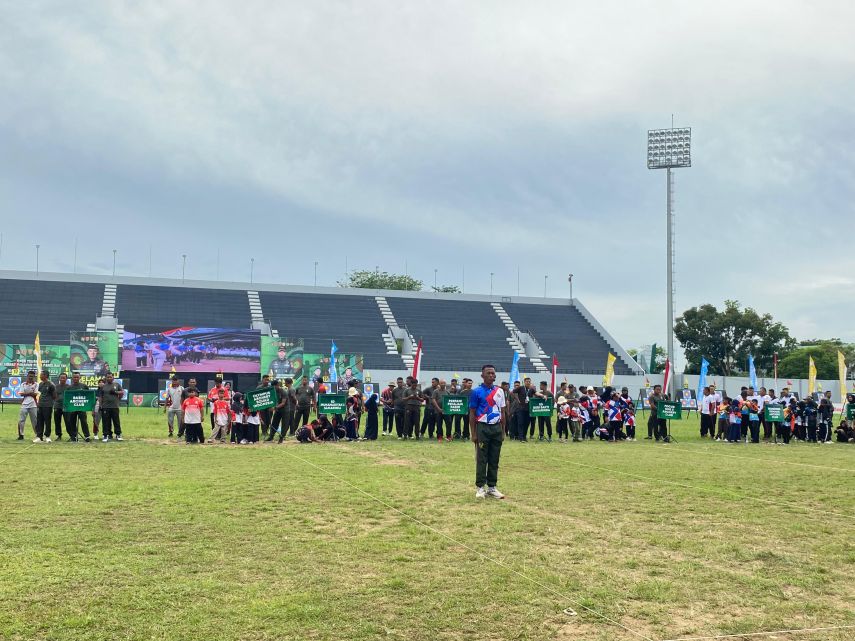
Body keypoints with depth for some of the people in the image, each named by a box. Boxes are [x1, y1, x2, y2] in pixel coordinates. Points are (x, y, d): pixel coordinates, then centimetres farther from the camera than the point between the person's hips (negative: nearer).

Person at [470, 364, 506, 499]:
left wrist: (503, 431, 9)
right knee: (481, 459, -1)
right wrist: (473, 434, -6)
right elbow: (472, 414, -2)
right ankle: (480, 487, 6)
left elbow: (502, 412, 13)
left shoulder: (499, 391, 9)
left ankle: (492, 487, 15)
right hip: (483, 428, -4)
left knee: (494, 460, 8)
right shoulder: (476, 392, -4)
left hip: (496, 428, 4)